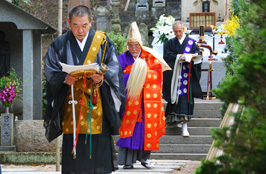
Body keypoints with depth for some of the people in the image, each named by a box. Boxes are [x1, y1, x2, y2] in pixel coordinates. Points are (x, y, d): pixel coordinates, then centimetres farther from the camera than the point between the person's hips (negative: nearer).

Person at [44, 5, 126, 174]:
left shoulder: (102, 41, 4)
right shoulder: (60, 44, 5)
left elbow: (114, 69, 4)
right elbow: (50, 72, 4)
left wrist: (102, 77, -17)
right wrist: (65, 78, -16)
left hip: (98, 104, 0)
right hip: (71, 105, 0)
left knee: (99, 146, -3)